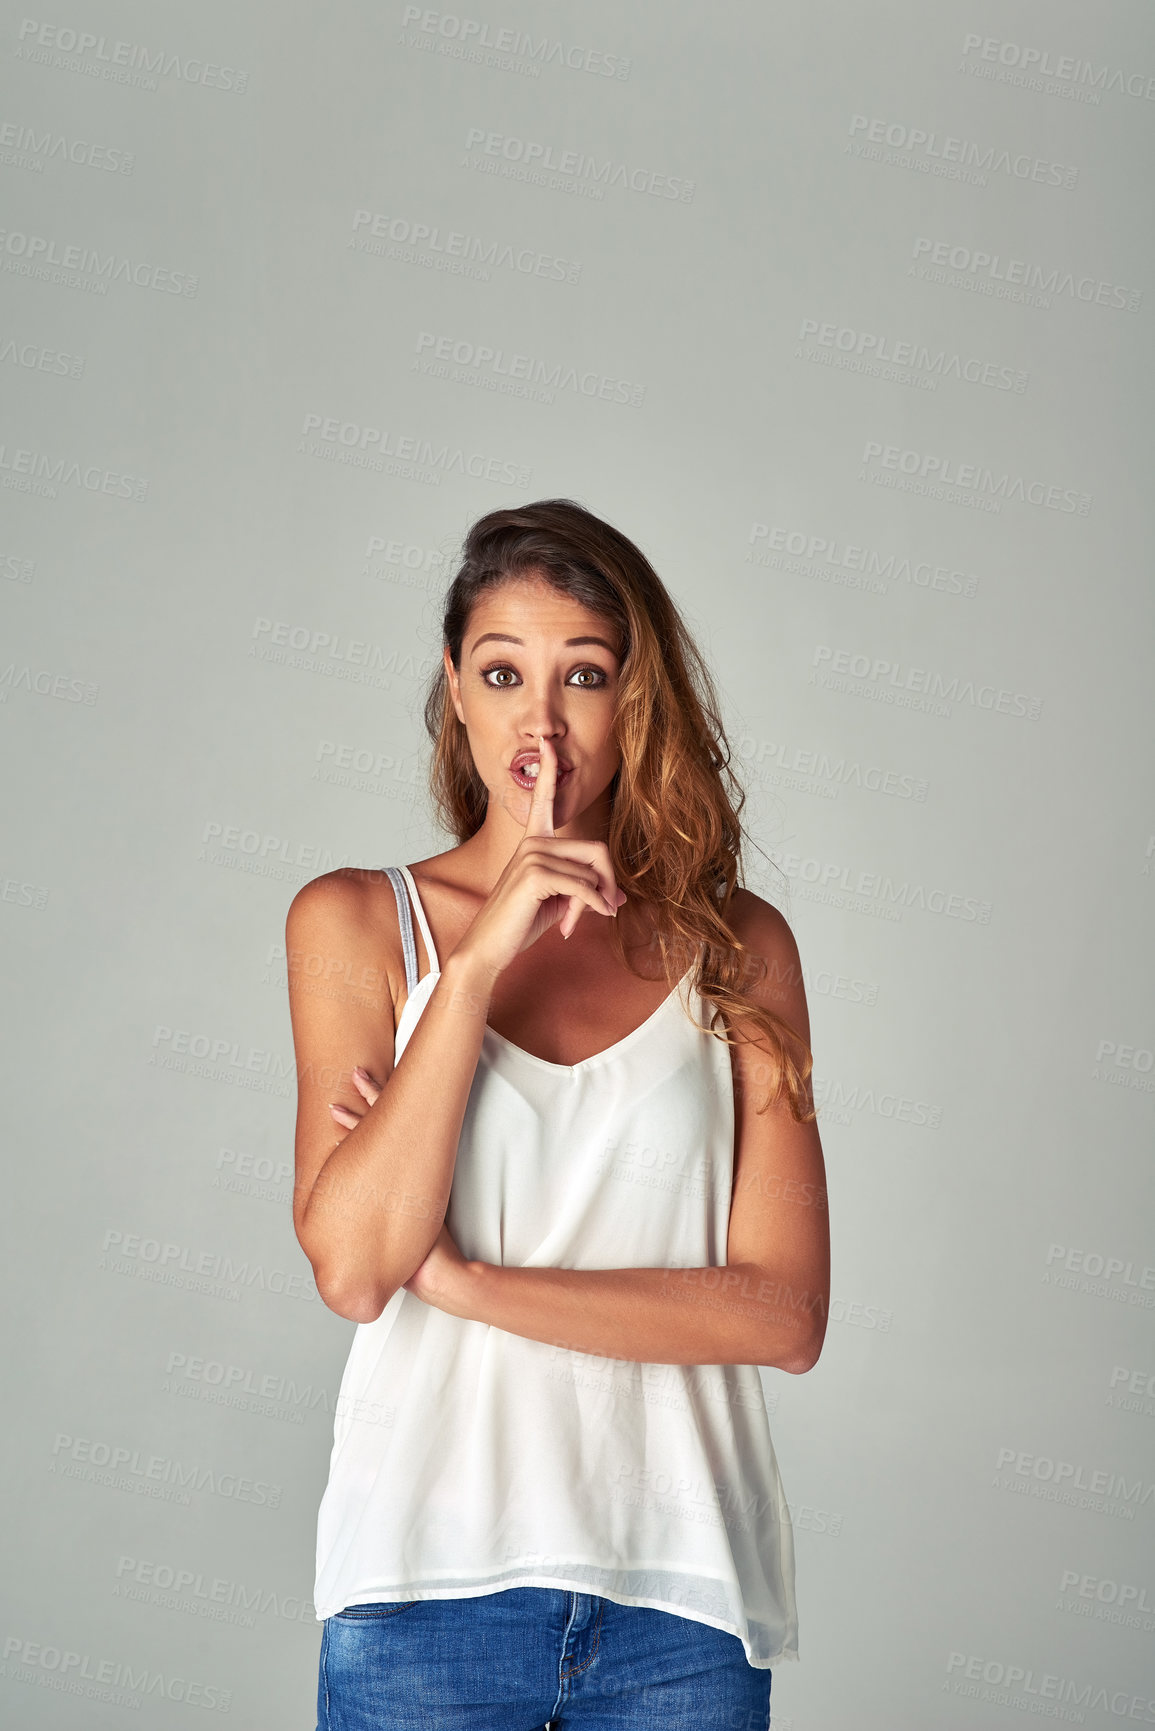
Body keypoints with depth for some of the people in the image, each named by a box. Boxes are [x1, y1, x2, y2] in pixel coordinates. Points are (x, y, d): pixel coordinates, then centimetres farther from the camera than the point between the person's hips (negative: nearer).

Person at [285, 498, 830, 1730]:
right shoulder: (355, 922, 0)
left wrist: (466, 1279, -12)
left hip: (681, 1588, 1)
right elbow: (353, 1268, -11)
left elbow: (785, 1313, -6)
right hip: (429, 1578, -1)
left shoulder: (737, 945, 1)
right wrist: (480, 959, -16)